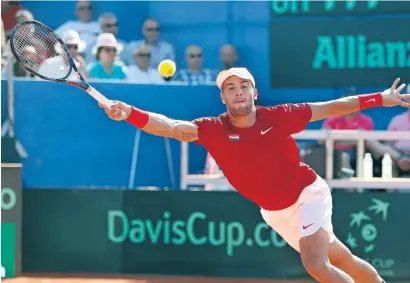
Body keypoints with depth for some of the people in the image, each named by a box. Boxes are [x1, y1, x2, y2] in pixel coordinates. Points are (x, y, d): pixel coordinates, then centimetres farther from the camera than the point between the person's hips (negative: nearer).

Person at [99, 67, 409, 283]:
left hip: (308, 194, -3)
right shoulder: (214, 130, -16)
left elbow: (329, 108, -8)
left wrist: (379, 99, -9)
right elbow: (171, 126, -31)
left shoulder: (277, 117, -18)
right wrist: (130, 113, -49)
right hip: (275, 213, 3)